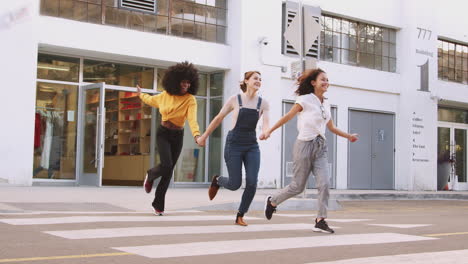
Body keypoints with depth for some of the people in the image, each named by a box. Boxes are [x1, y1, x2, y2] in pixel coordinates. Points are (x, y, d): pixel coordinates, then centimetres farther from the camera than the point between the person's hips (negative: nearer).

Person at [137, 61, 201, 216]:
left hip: (178, 136, 0)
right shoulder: (165, 95, -3)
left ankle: (158, 204, 18)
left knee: (169, 171, 4)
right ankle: (150, 176, 15)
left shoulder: (190, 99, -12)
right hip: (163, 133, 0)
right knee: (166, 165, -21)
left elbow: (192, 118, -29)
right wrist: (141, 95, 37)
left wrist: (196, 134, -46)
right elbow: (152, 100, 20)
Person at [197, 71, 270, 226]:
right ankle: (217, 180, 31)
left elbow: (266, 124, -6)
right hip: (234, 144, -3)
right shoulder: (235, 99, -2)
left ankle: (240, 216, 10)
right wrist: (204, 136, 11)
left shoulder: (263, 103, 4)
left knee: (252, 183, -9)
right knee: (235, 184, -5)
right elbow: (218, 119, 6)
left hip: (252, 146, 3)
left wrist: (266, 132, -30)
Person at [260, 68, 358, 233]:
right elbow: (287, 117, -3)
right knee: (298, 186, 0)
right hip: (305, 145, -5)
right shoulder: (305, 100, -6)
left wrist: (348, 136, 25)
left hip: (320, 147, 6)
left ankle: (320, 221, -6)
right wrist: (269, 131, -7)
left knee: (324, 183, -11)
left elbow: (331, 127, 26)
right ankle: (272, 201, 25)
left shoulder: (326, 105, 13)